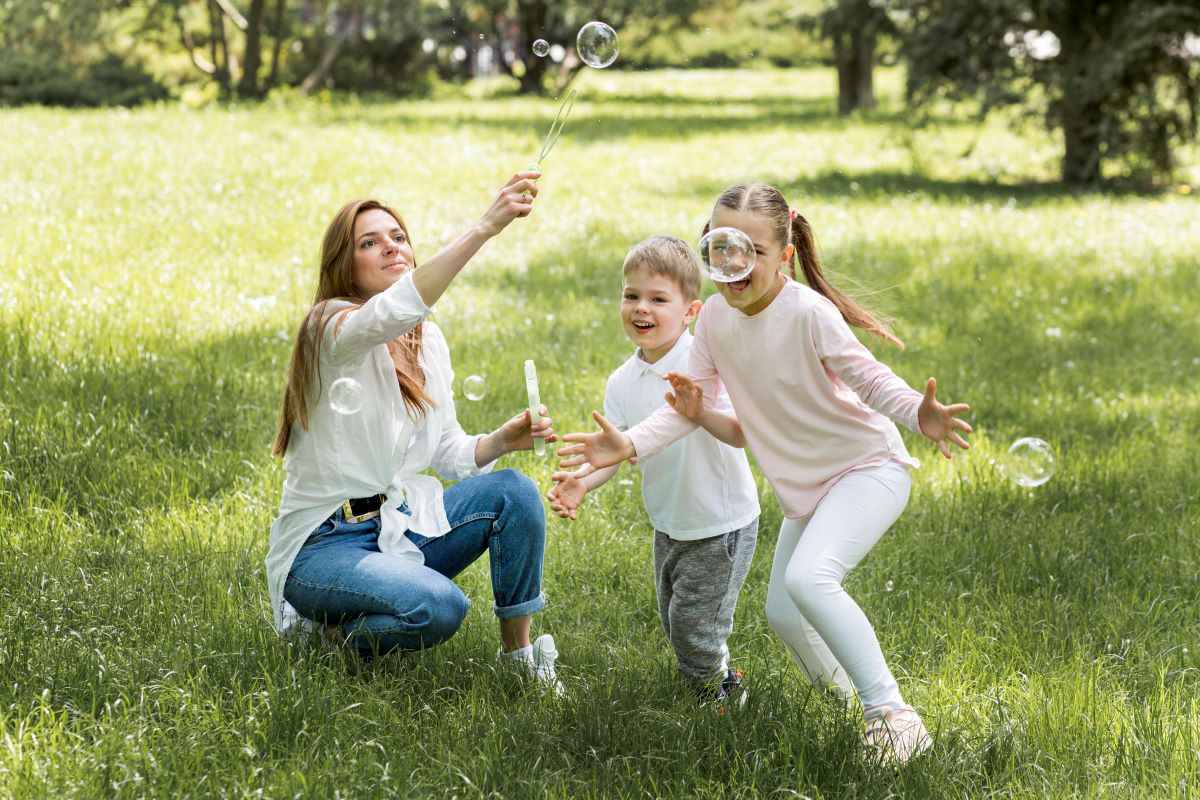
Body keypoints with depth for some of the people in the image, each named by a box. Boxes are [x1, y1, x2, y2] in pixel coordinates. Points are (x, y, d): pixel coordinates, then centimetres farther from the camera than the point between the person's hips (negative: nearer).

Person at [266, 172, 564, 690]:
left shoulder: (429, 341, 9)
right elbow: (395, 313, -39)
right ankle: (333, 630, -1)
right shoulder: (333, 327, -15)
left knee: (514, 492, -15)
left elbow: (450, 454, 11)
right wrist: (485, 227, -47)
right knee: (439, 607, -32)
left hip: (399, 522, 7)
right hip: (324, 543, -7)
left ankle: (519, 655, -3)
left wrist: (503, 440, -11)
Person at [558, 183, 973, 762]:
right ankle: (836, 688, 46)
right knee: (782, 615, 16)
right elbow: (691, 406, -4)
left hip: (868, 468, -8)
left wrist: (919, 415, -43)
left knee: (807, 576, -31)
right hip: (804, 486, 8)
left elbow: (869, 378, -23)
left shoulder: (809, 313, -25)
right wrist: (631, 444, -19)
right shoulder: (715, 315, -6)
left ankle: (890, 713, -25)